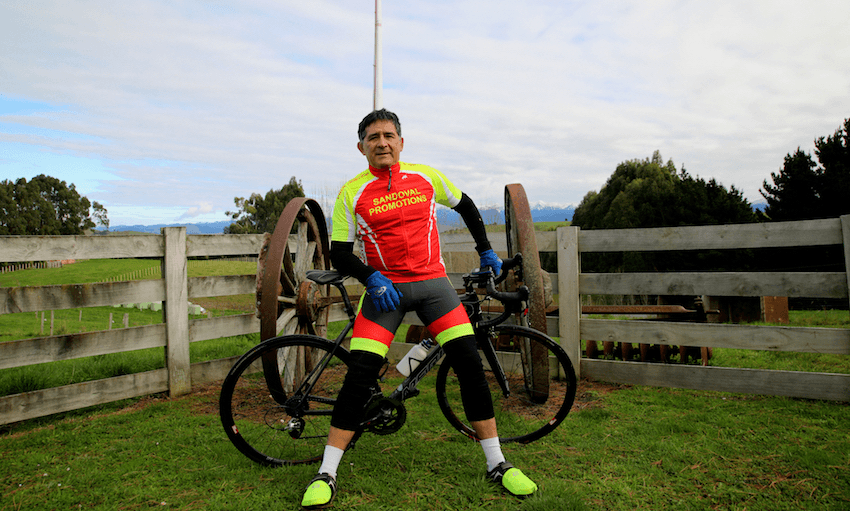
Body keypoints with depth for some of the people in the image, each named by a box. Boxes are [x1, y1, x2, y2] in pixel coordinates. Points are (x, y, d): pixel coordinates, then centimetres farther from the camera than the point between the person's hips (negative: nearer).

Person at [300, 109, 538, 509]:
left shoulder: (426, 177, 4)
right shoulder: (352, 193, -2)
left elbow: (465, 206, 20)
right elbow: (339, 253, 0)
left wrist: (486, 251, 22)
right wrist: (372, 278, -17)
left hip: (432, 283, 2)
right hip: (384, 287, -1)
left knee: (470, 363, -8)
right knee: (360, 374, -10)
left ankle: (497, 464, 8)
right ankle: (326, 474, 6)